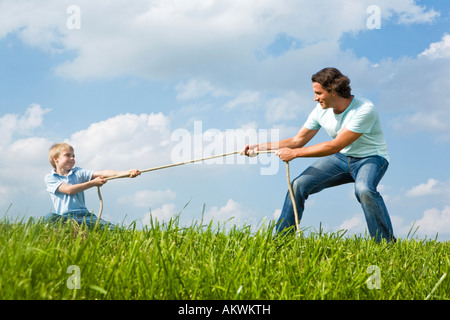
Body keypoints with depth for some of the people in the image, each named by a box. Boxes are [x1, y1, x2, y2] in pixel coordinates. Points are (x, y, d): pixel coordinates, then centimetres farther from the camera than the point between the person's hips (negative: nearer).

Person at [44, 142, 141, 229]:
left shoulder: (78, 172, 18)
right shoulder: (50, 178, 8)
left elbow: (103, 174, 5)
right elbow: (69, 190, -8)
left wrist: (127, 173, -9)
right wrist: (93, 183, -3)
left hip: (84, 215, 4)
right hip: (65, 216, -3)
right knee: (50, 217, -39)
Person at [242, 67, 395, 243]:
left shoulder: (365, 110, -27)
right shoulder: (321, 110, -6)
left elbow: (334, 146, -29)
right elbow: (298, 140, 2)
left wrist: (294, 153, -26)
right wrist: (260, 147, -7)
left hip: (371, 157, -6)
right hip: (340, 157, 6)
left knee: (364, 189, -38)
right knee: (298, 184, -10)